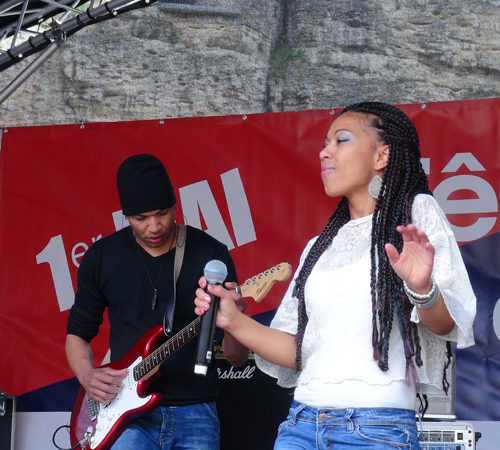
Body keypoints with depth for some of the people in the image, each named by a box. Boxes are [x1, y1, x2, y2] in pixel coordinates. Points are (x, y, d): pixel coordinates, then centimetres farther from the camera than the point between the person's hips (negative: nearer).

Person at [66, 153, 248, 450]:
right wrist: (88, 376, -3)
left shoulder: (211, 254, 1)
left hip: (195, 412, 0)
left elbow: (236, 358, 2)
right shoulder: (101, 257, 6)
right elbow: (78, 333, 17)